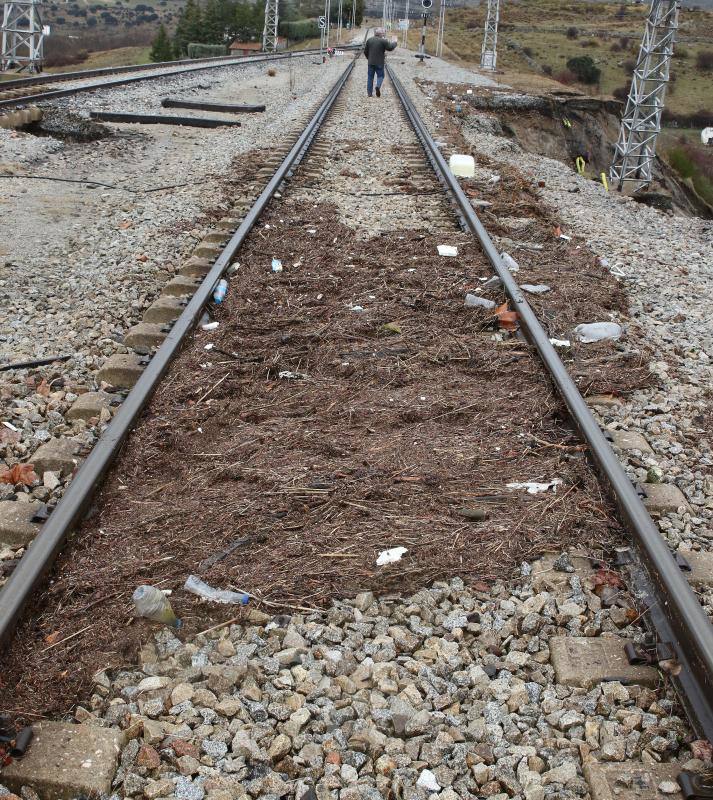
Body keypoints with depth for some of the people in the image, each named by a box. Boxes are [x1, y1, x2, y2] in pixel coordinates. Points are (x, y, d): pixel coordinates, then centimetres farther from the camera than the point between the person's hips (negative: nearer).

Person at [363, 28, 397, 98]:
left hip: (371, 62, 4)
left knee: (370, 77, 10)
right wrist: (394, 42, 14)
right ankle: (378, 86, -19)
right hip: (379, 63, -3)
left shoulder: (369, 40, 3)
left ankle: (369, 93, 8)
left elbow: (365, 51, 8)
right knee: (380, 75, 9)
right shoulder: (383, 41, -11)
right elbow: (390, 47, -4)